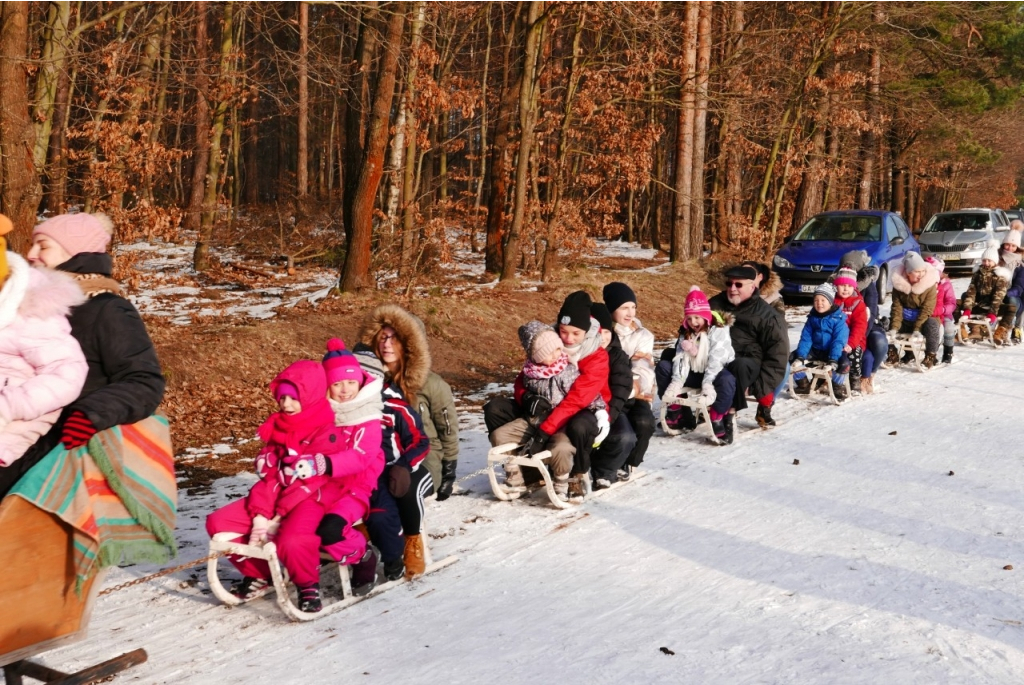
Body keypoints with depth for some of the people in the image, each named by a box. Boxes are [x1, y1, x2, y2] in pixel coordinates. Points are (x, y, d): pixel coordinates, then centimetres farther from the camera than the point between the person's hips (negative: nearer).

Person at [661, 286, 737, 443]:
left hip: (715, 373, -6)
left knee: (726, 380, -38)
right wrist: (676, 382, -22)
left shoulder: (719, 331, -12)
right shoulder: (685, 333, 6)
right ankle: (677, 414, 1)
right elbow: (680, 359, -6)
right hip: (695, 374, 6)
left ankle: (718, 420, -31)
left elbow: (716, 359, -23)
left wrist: (707, 383, -35)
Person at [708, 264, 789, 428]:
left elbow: (778, 353, -2)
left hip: (748, 363, -3)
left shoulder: (766, 314, 2)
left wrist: (762, 386, -12)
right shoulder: (715, 304, 15)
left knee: (739, 365, -42)